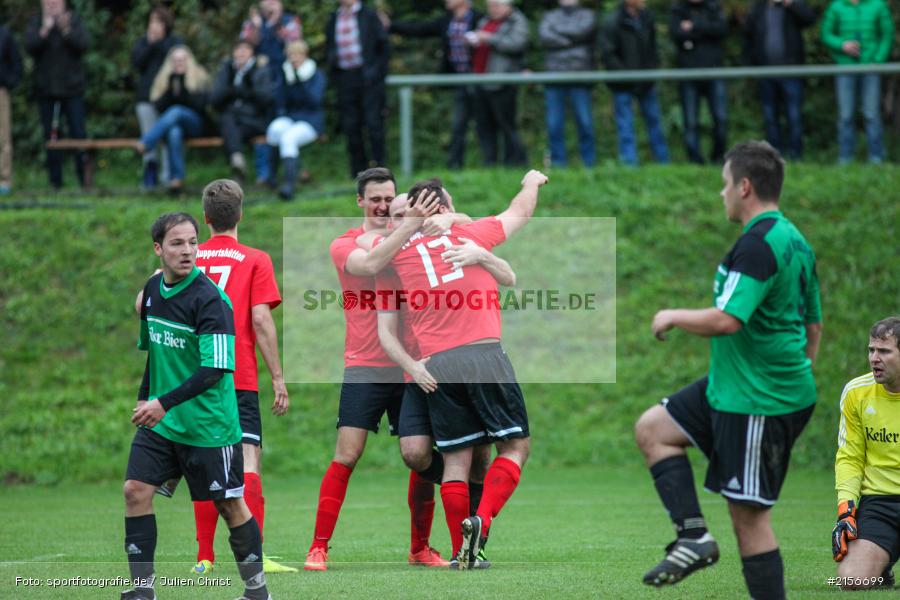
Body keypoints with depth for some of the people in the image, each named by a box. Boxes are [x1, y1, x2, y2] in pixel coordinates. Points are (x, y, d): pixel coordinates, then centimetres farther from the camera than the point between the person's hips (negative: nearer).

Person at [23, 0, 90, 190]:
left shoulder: (74, 20, 2)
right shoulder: (36, 23, 5)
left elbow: (84, 44, -11)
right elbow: (30, 46, -9)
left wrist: (66, 30, -24)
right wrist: (45, 30, -21)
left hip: (72, 89, -1)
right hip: (46, 89, 1)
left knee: (79, 133, -4)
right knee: (51, 136, 4)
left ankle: (84, 178, 1)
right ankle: (55, 180, 9)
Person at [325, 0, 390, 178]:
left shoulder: (369, 15, 3)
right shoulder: (333, 19, 13)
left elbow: (384, 45, 2)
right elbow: (329, 47, 20)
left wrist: (377, 69, -7)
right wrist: (330, 59, -2)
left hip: (367, 77, -3)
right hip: (345, 79, 3)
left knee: (373, 122, -6)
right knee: (350, 126, 2)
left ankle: (379, 167, 1)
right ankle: (358, 170, 9)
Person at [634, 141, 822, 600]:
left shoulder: (757, 244, -20)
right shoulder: (794, 240, 11)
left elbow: (726, 320, -28)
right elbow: (813, 324, 18)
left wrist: (673, 317, -10)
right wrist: (799, 381, 26)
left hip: (757, 402, -10)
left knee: (749, 515, -5)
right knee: (652, 428, 16)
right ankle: (693, 536, 7)